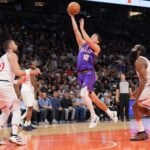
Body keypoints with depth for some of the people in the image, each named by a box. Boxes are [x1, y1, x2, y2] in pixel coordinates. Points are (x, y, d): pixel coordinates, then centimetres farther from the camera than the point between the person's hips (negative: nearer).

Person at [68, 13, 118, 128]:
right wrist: (72, 17, 4)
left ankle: (94, 116, -15)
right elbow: (76, 31, 9)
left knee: (83, 94, -27)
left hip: (89, 73, -6)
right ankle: (110, 113, 27)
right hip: (81, 74, 7)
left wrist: (82, 28, -9)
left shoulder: (96, 48, 1)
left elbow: (88, 40, -17)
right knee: (93, 97, 11)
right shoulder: (82, 44, 16)